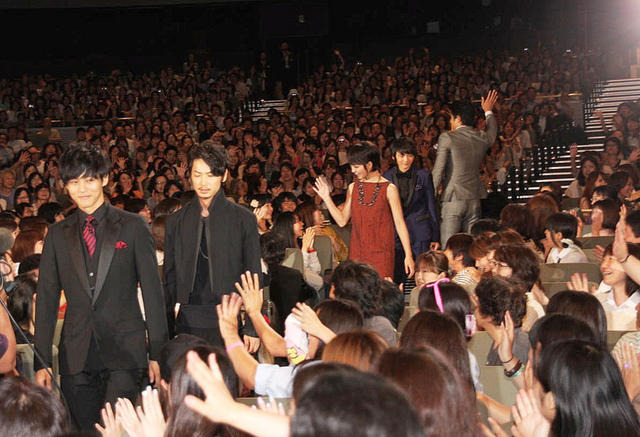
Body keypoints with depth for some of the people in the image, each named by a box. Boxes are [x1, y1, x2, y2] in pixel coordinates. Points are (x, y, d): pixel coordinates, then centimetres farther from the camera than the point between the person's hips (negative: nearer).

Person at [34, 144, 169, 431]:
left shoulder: (132, 227, 5)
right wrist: (42, 362, 5)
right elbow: (46, 299, 12)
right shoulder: (58, 234, 12)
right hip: (76, 358, 3)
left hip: (124, 353, -3)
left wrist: (157, 353, -1)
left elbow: (152, 290, 3)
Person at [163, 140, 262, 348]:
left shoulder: (244, 219, 4)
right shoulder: (175, 221, 11)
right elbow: (169, 277, 14)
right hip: (187, 325, 2)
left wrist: (253, 328, -2)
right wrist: (168, 326, 7)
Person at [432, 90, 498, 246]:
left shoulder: (447, 138, -8)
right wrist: (488, 111, 48)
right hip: (474, 200, 5)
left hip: (452, 200, -5)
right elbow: (493, 132, 33)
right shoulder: (482, 138, 7)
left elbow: (438, 171, -10)